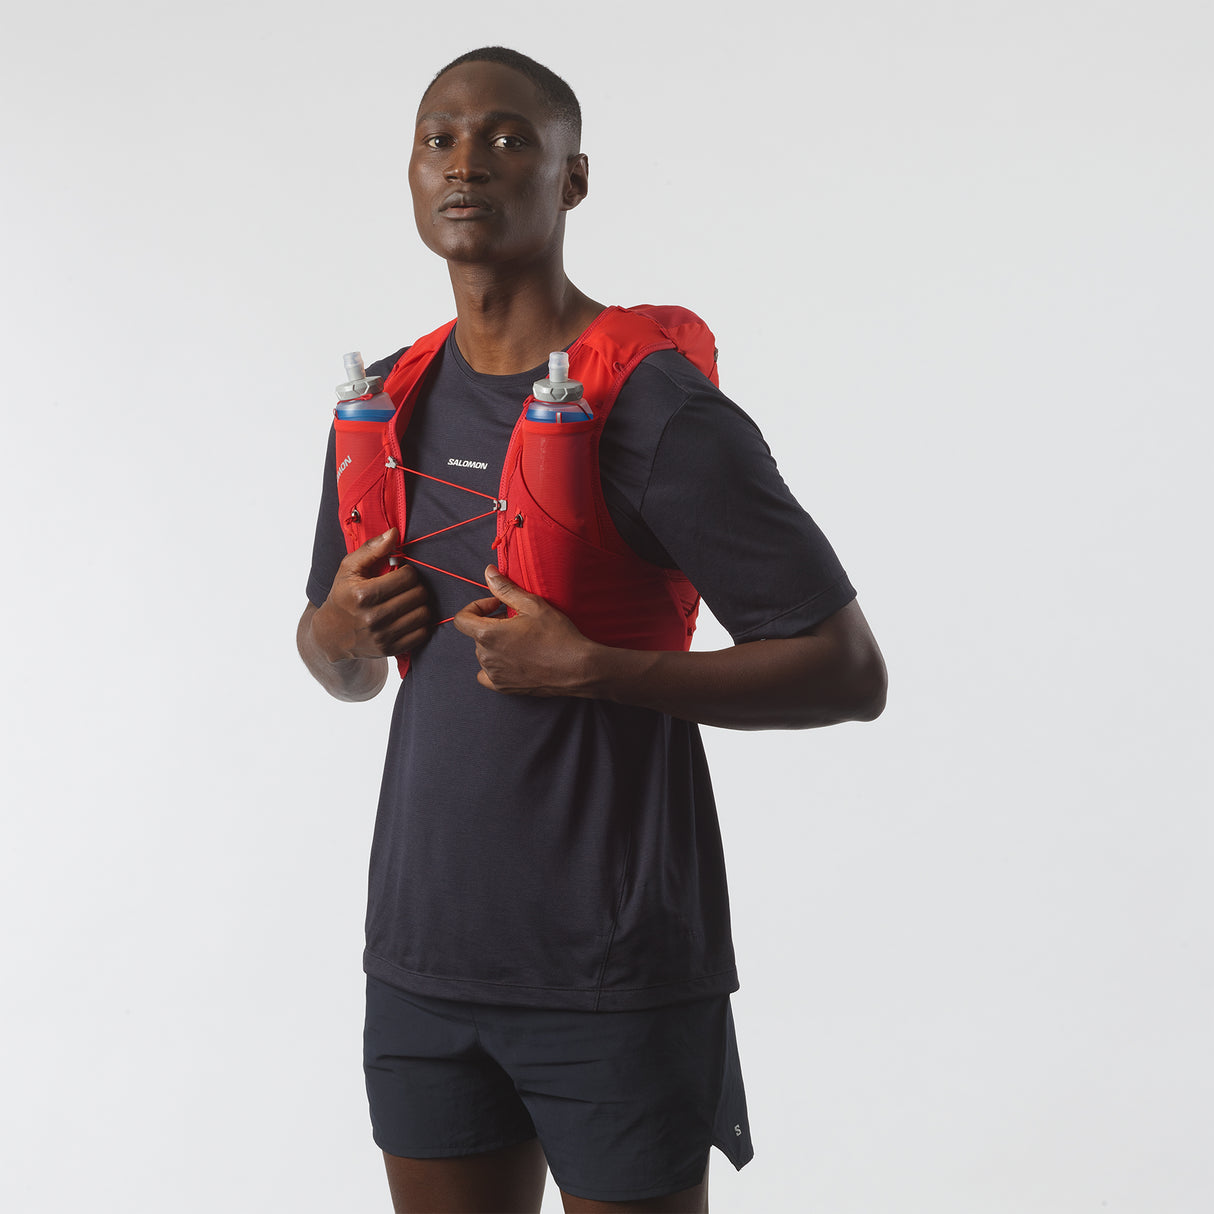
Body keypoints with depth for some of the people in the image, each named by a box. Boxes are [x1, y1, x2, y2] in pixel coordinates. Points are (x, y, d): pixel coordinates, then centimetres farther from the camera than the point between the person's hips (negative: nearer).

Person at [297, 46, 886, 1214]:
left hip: (615, 974, -6)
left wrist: (590, 671, -20)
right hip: (423, 954, 6)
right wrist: (342, 627, -2)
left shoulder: (658, 407, -11)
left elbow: (849, 675, -13)